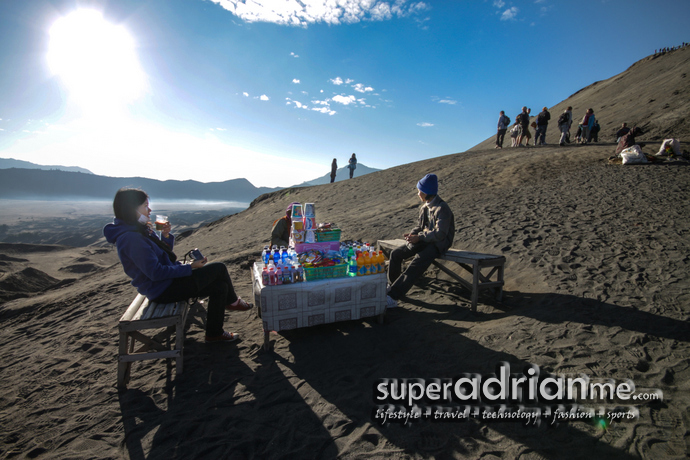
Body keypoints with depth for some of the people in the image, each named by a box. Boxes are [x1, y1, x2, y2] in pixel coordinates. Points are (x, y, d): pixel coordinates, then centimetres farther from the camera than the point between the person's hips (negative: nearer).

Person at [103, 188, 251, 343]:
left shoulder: (140, 230, 7)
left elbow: (166, 254, 14)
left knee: (220, 287, 3)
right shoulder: (130, 238, -24)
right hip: (163, 291, -10)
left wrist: (166, 236, -4)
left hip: (169, 280, 10)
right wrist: (190, 267, -22)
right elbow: (156, 273, -26)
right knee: (219, 268, -12)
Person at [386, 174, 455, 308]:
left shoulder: (442, 209, -17)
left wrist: (419, 237, -23)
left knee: (418, 263, -31)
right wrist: (412, 233, -4)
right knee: (396, 253, -6)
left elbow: (440, 234, -24)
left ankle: (393, 297, -33)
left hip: (438, 244, -8)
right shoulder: (424, 207, 10)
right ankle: (392, 286, 7)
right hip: (424, 241, 9)